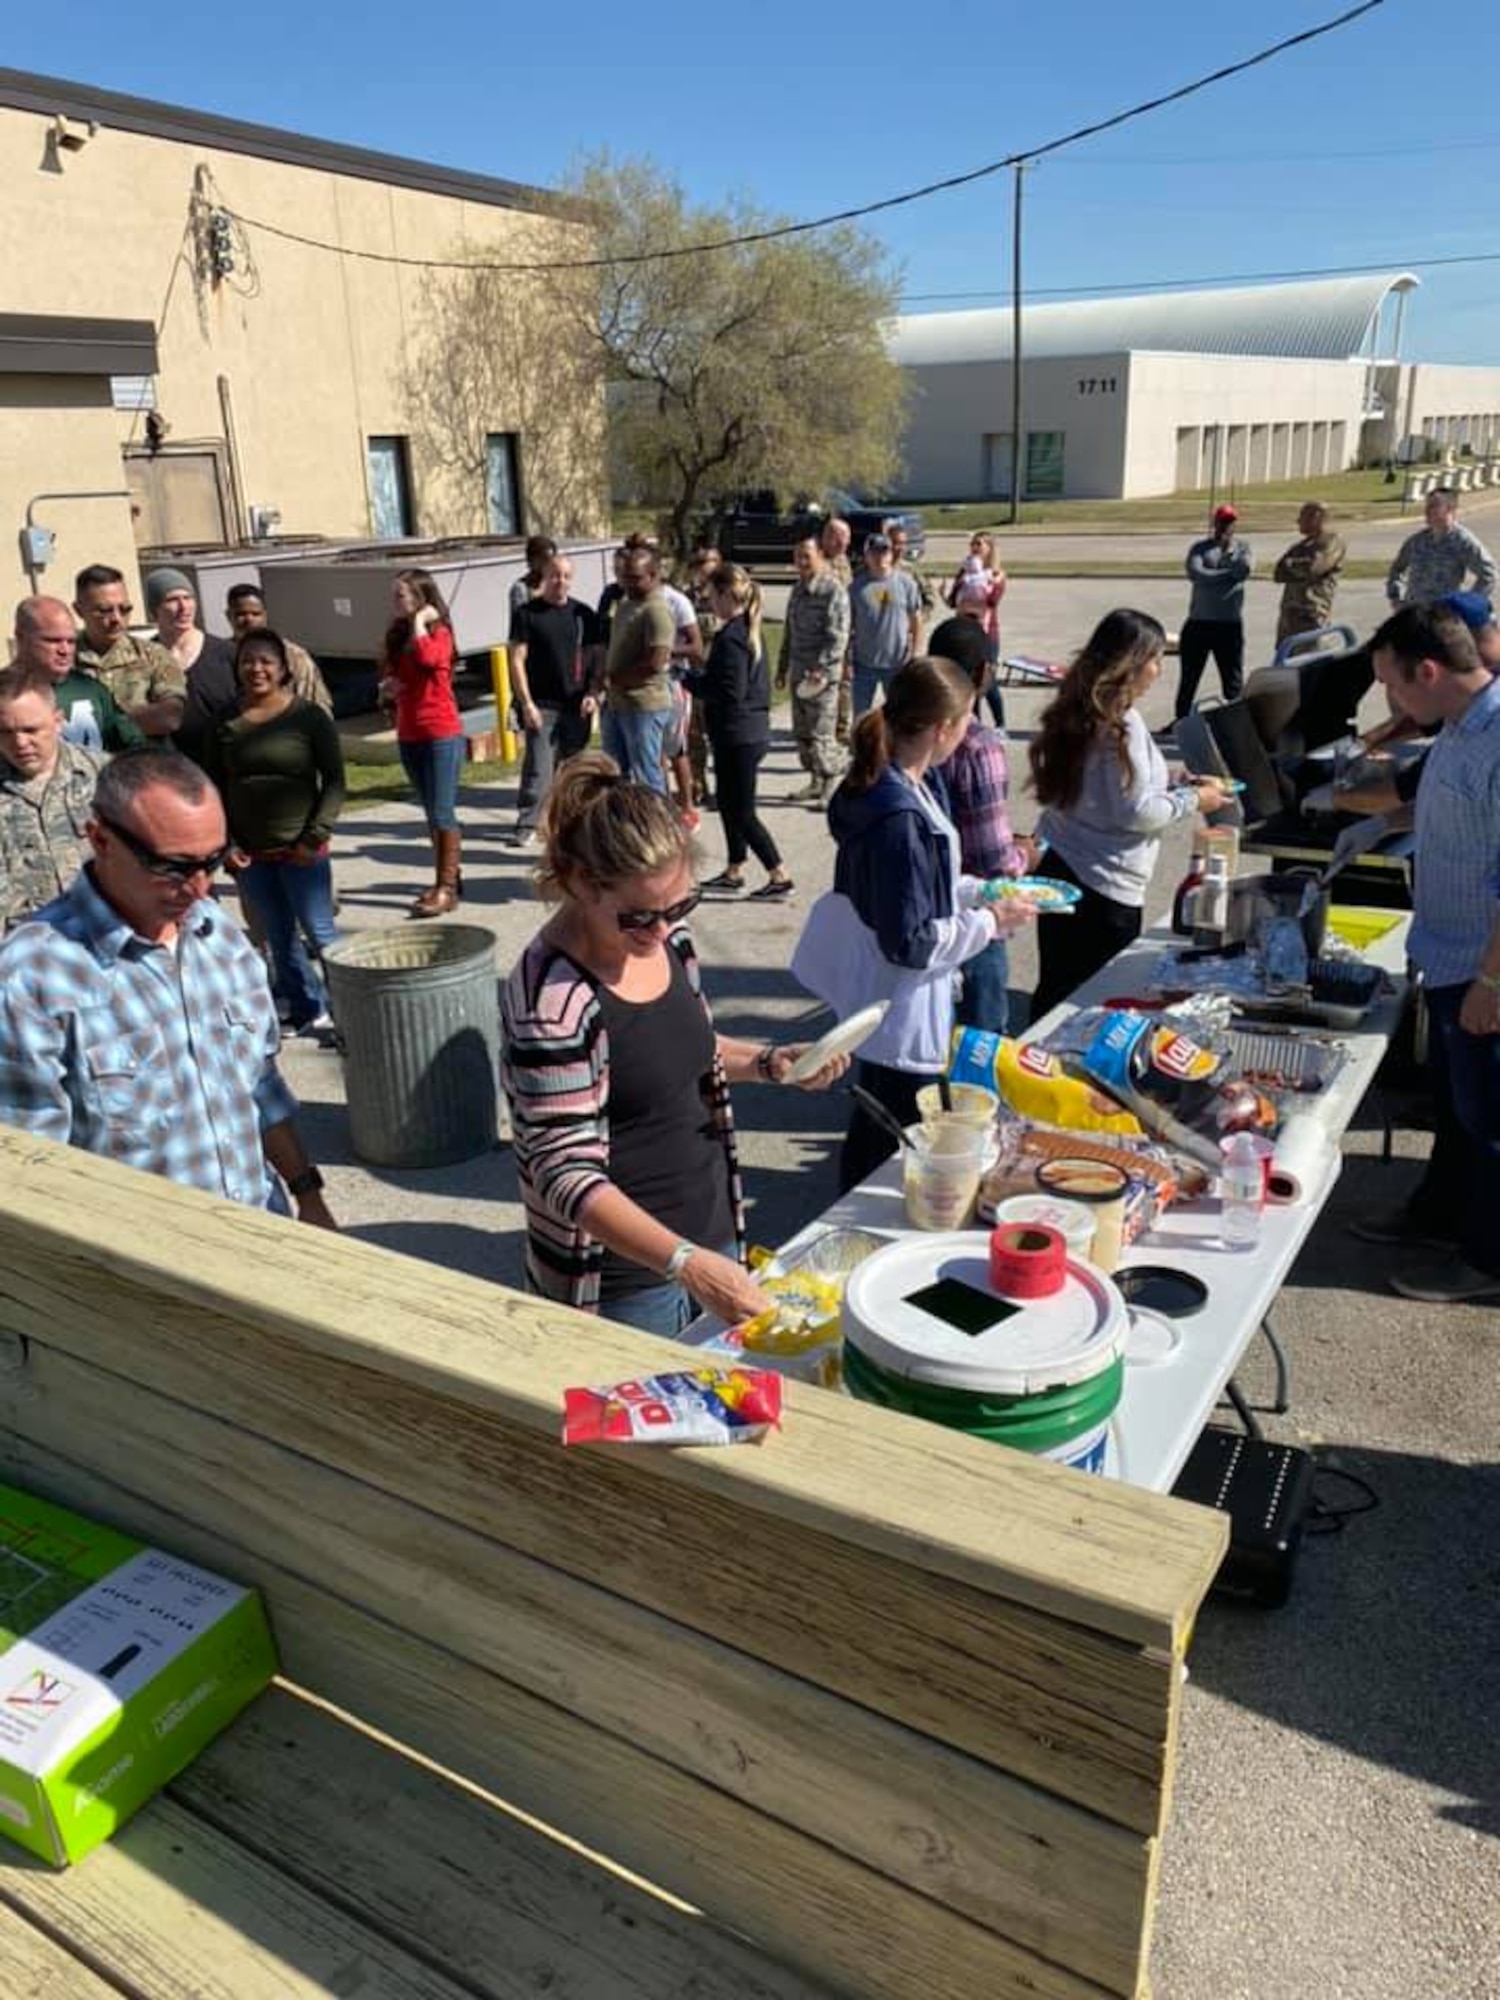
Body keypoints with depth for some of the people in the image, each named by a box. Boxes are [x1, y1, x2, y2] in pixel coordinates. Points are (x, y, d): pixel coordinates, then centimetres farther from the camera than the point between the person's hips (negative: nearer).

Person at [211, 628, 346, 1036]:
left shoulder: (309, 716, -4)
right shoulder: (228, 722, 5)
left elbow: (333, 781, -6)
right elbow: (215, 787, 9)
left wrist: (314, 838, -12)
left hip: (300, 850, -4)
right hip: (250, 853, 4)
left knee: (321, 933, -1)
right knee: (279, 939, 11)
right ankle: (308, 1012, 23)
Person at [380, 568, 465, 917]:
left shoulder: (438, 632, -10)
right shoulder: (396, 637, 10)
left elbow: (426, 657, -33)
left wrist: (420, 621, -19)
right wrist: (386, 690, 0)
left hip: (441, 735, -7)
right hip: (408, 737, 8)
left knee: (442, 813, -6)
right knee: (431, 813, 13)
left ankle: (447, 888, -2)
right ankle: (447, 878, 22)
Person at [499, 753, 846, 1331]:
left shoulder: (667, 934, -4)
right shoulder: (554, 1000, -27)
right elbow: (567, 1174, -27)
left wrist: (771, 1062, -4)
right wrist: (686, 1263, -36)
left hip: (711, 1229, 8)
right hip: (619, 1277, -7)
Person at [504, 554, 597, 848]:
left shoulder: (582, 613, 8)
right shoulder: (526, 613, -1)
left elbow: (594, 657, 11)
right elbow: (517, 661, -4)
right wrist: (526, 703, -12)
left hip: (575, 706, 3)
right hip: (542, 705, -3)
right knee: (538, 768, -8)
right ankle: (526, 826, -2)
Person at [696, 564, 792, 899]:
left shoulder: (730, 638, -19)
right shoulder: (749, 631, 10)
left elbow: (730, 693, -24)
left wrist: (694, 685, -10)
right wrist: (703, 686, 7)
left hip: (738, 736, -10)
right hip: (751, 730, 10)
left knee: (742, 812, -3)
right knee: (729, 803, 18)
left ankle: (779, 876, 1)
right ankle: (734, 871, 27)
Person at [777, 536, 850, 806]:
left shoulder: (834, 590, -11)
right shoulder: (798, 589, 14)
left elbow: (838, 637, -17)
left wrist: (821, 669, -24)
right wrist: (783, 667, 21)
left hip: (823, 675, -8)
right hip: (799, 672, 8)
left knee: (821, 733, -7)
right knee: (802, 732, 12)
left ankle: (835, 784, 5)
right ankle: (817, 781, 24)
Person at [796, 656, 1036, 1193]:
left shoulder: (907, 784, 2)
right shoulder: (901, 818, -29)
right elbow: (912, 942, -25)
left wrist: (983, 891, 7)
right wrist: (990, 921, -15)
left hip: (877, 1002, 10)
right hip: (903, 1017, -10)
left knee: (874, 1140, 26)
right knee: (892, 1155, 8)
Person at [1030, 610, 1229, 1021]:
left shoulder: (1079, 709, 9)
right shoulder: (1121, 723, -18)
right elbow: (1135, 811, -18)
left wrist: (1175, 784, 15)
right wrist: (1192, 800, -4)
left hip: (1057, 864, 9)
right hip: (1104, 884, -9)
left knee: (1056, 987, 17)